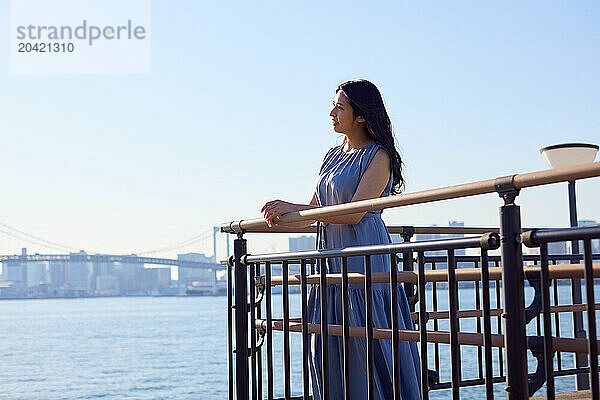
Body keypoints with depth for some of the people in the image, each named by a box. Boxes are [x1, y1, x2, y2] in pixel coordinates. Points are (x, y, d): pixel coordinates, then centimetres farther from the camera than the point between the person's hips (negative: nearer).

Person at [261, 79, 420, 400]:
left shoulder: (378, 157, -5)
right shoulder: (333, 156, 17)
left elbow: (353, 213, -15)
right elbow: (312, 213, 18)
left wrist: (291, 207, -13)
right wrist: (279, 218, -3)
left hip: (364, 257, -7)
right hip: (331, 258, 8)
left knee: (367, 347, -6)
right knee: (328, 350, 7)